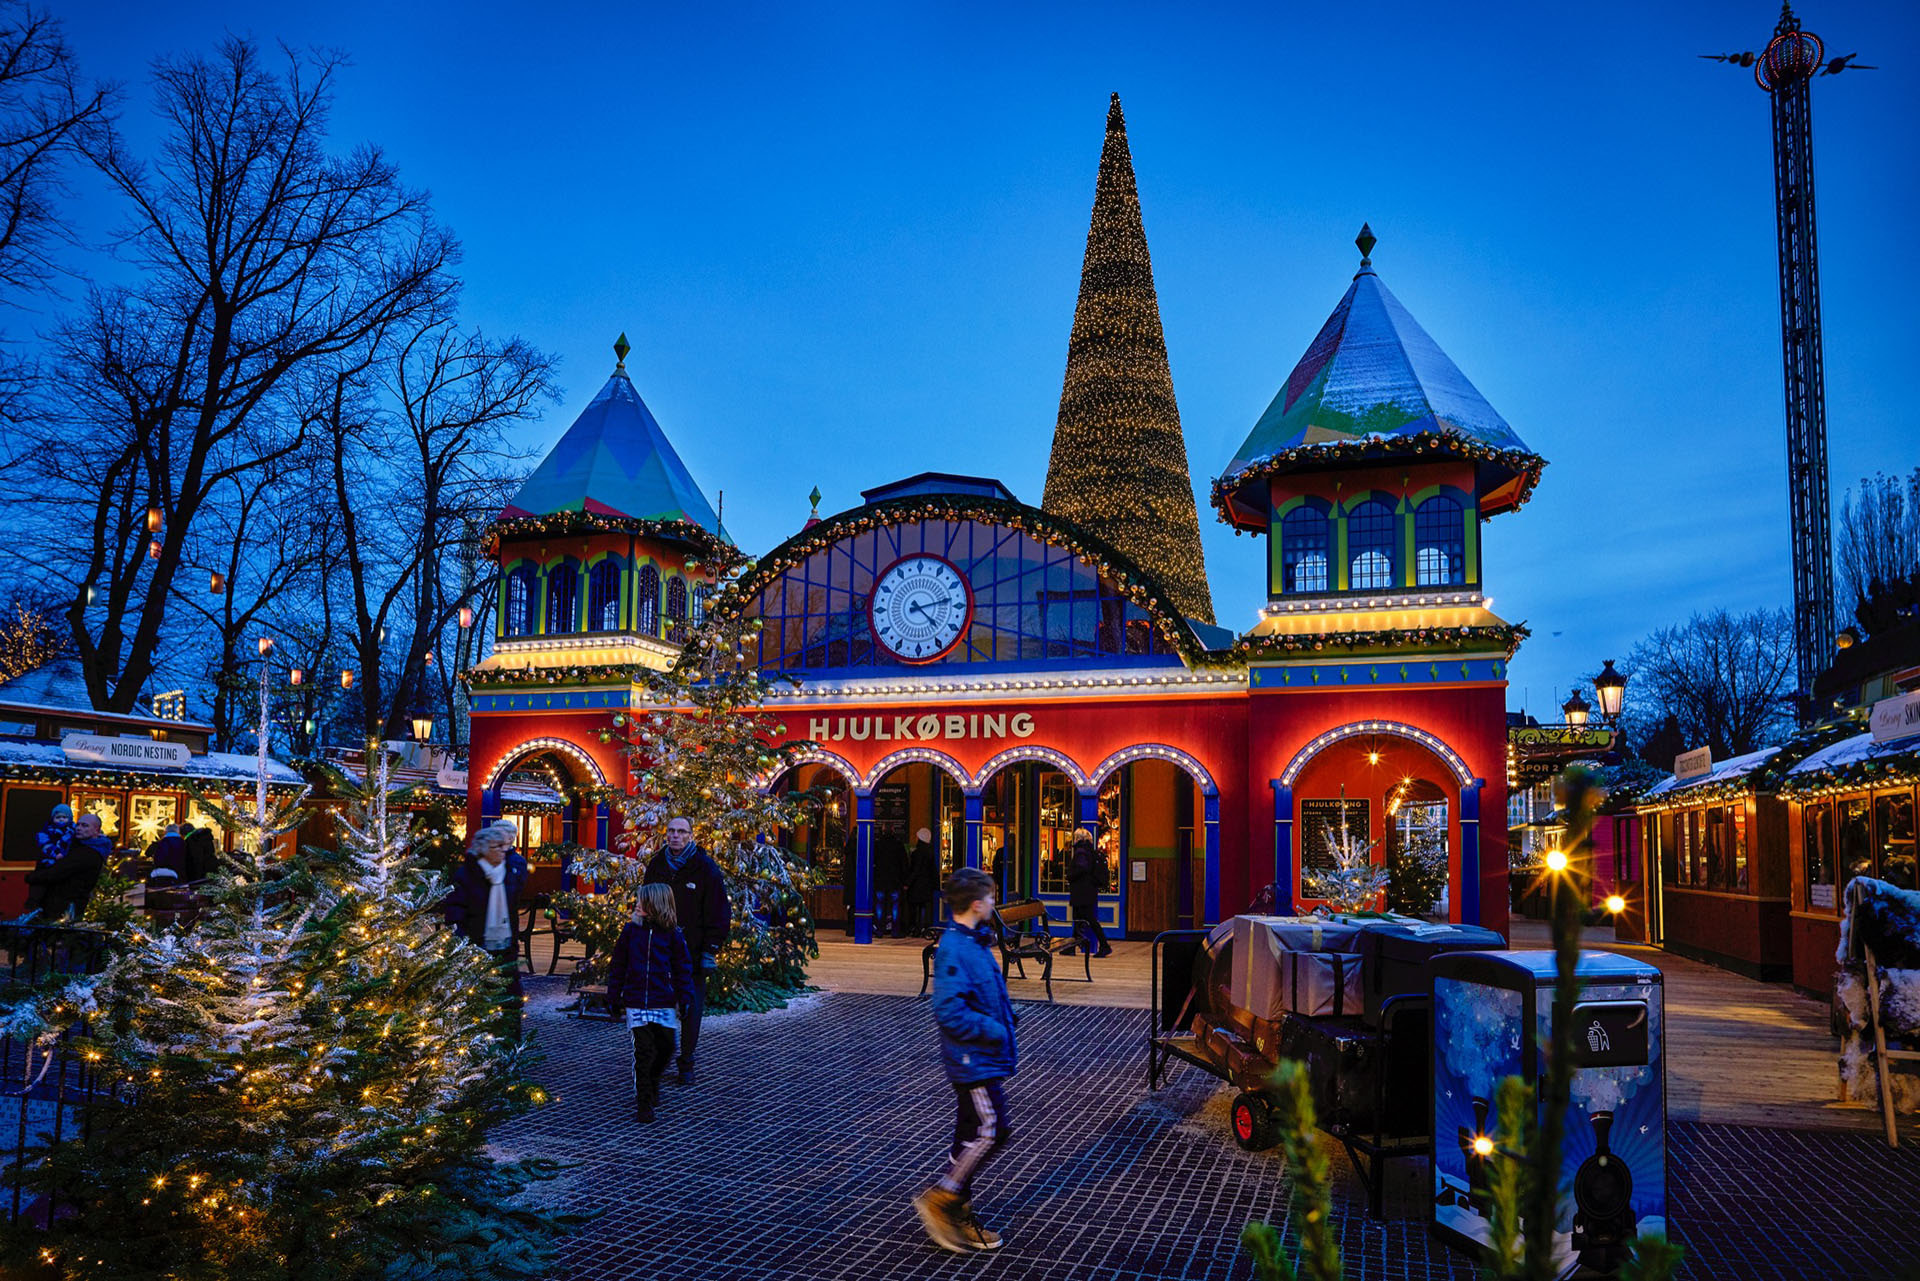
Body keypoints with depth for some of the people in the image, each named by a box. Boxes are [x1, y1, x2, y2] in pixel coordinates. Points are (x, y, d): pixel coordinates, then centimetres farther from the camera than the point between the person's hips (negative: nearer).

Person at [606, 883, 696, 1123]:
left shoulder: (672, 934, -1)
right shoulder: (631, 930, 2)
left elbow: (683, 968, 4)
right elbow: (617, 966, 8)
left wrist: (685, 999, -2)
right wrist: (614, 1000, 6)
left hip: (664, 1003, 0)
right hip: (636, 1002, 0)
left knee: (666, 1047, 5)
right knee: (643, 1052, -3)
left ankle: (652, 1081, 35)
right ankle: (643, 1104, 8)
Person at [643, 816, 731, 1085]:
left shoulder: (706, 868, -6)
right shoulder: (656, 865, 7)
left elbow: (719, 912, -5)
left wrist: (711, 950, -10)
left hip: (693, 952, -3)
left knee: (691, 1010, 1)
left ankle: (686, 1065, 10)